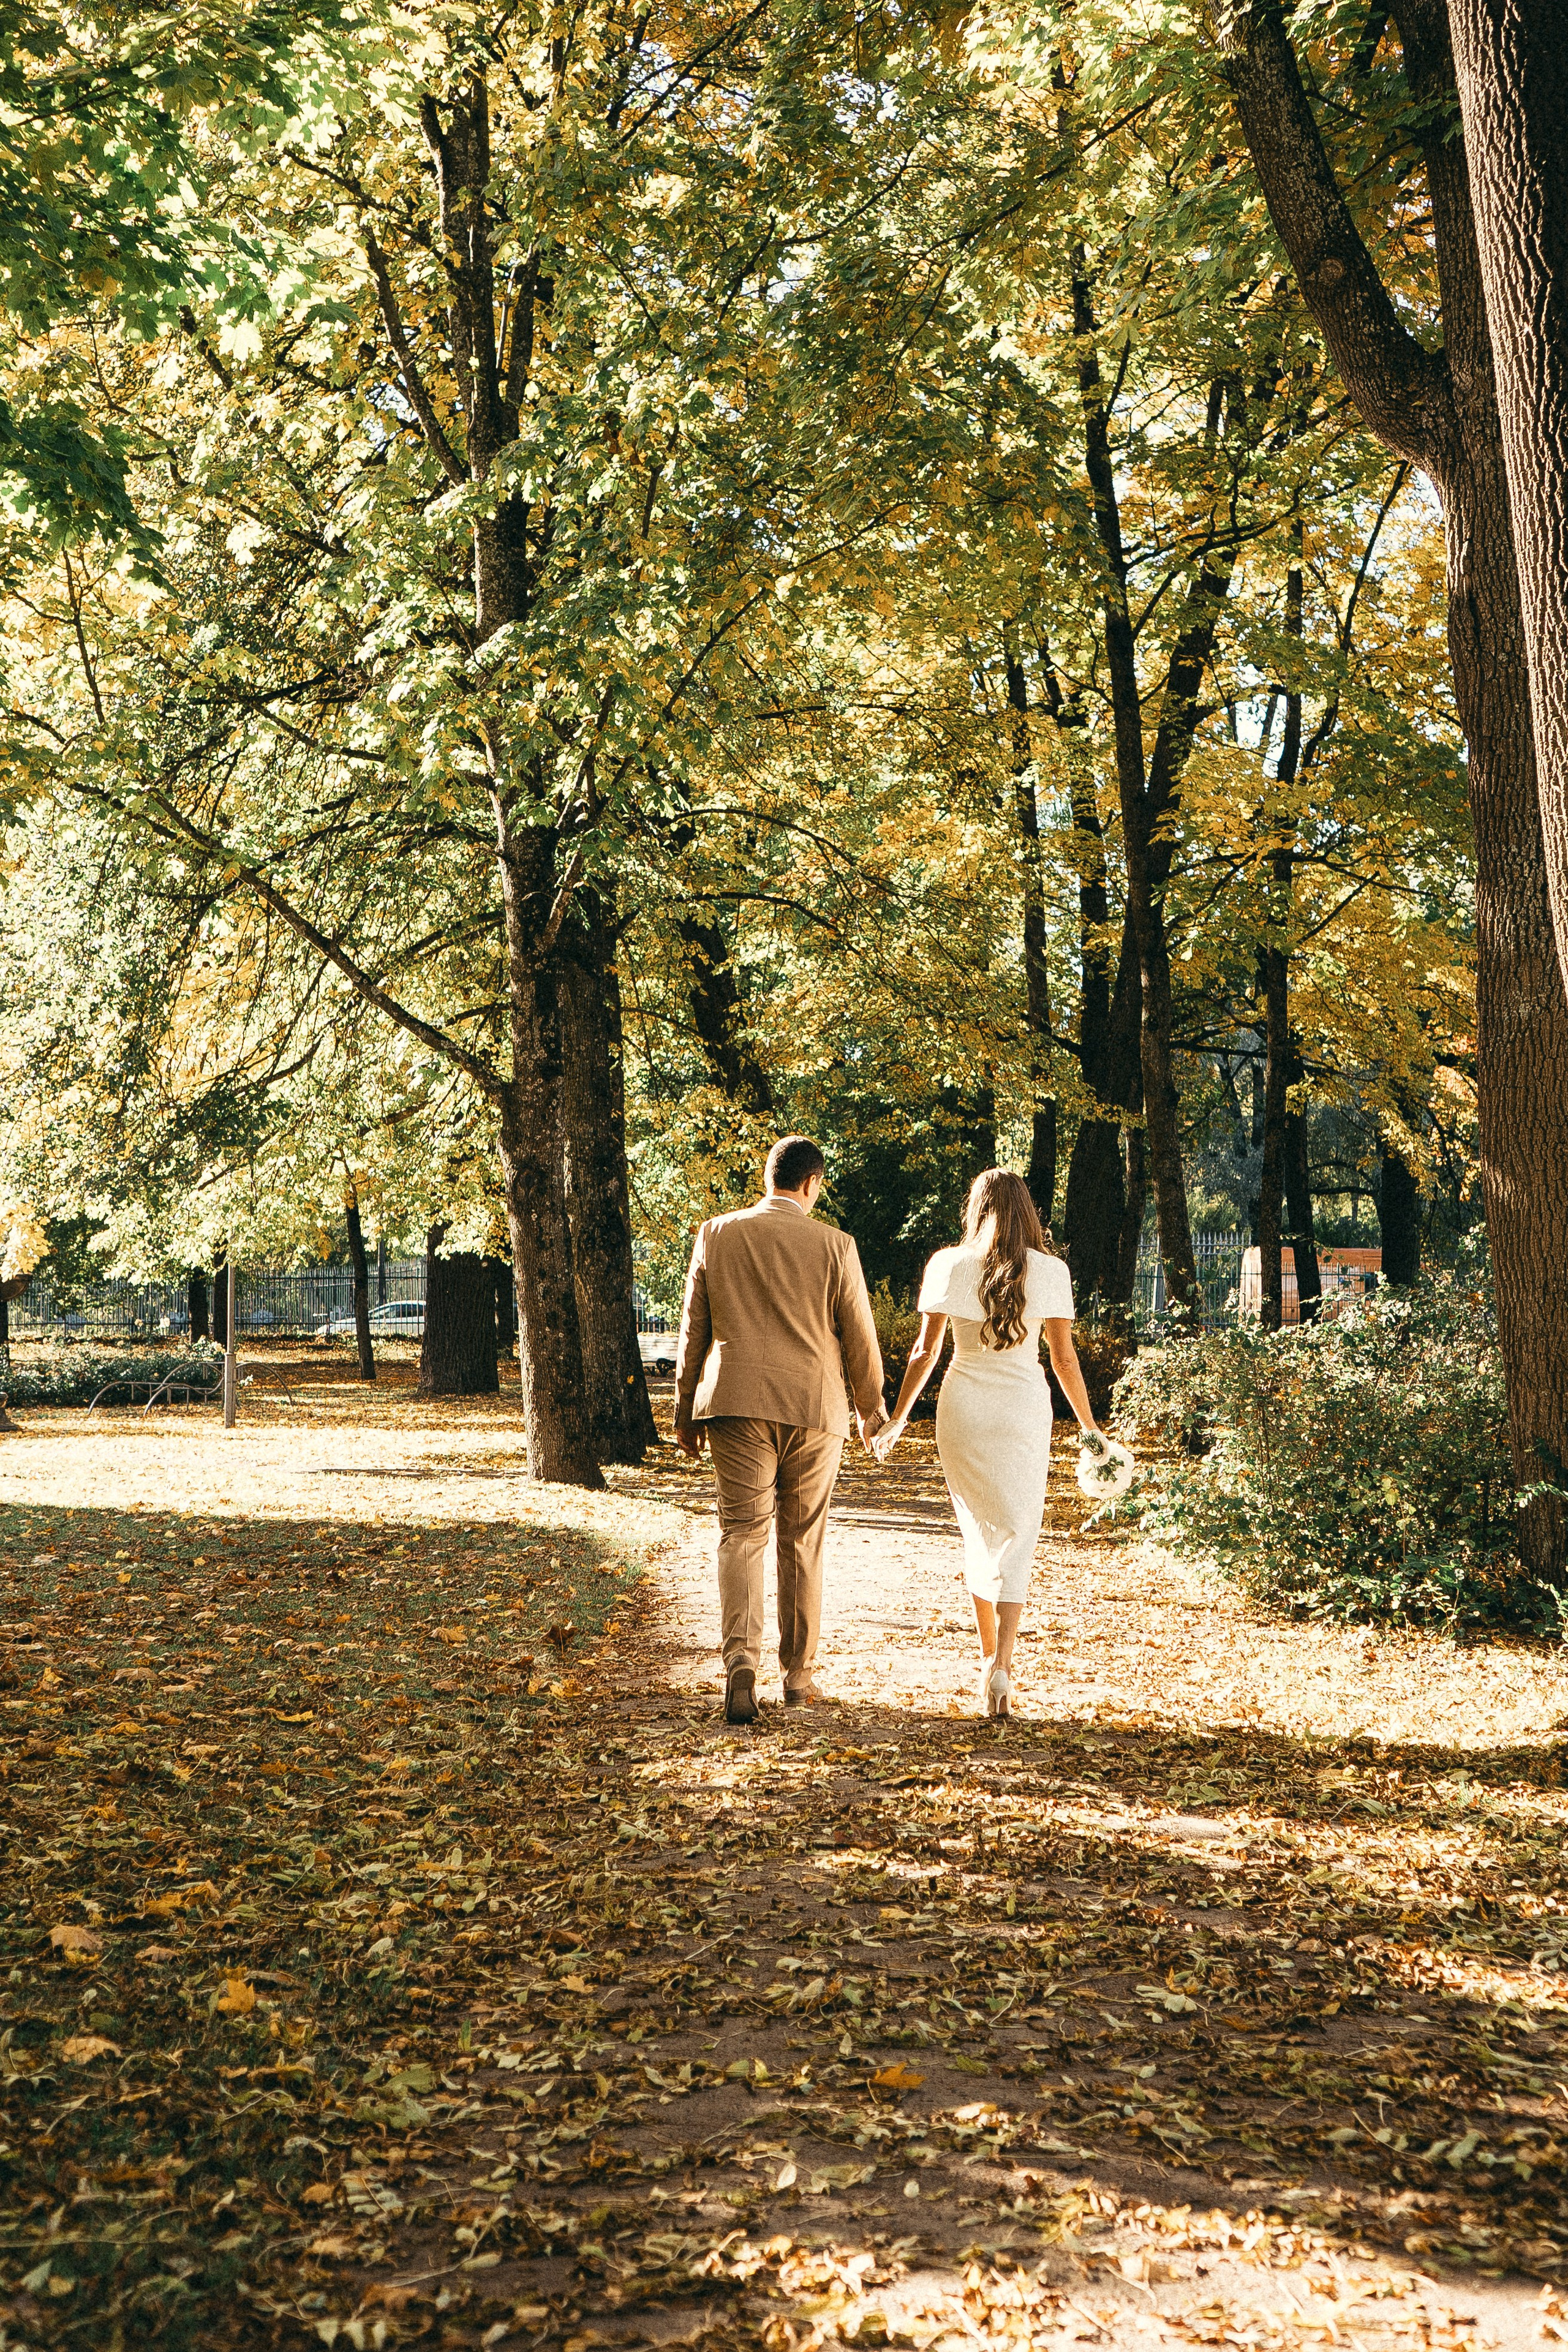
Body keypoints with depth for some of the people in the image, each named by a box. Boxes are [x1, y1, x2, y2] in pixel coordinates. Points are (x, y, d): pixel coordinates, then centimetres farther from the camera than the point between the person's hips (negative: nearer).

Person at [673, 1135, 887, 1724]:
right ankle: (797, 1675, 19)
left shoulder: (715, 1235, 2)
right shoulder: (834, 1245, -3)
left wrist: (686, 1409, 16)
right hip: (812, 1409, 0)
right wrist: (870, 1410, 17)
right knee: (802, 1541, 11)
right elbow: (860, 1338, 2)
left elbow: (693, 1329, 7)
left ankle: (740, 1662, -19)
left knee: (742, 1533, 1)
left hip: (737, 1407, 1)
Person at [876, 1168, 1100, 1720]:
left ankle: (990, 1656, 26)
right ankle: (1000, 1666, -14)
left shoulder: (948, 1266, 0)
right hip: (1024, 1409, -1)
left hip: (963, 1409, 1)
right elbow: (1064, 1358, -1)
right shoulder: (1048, 1271, -1)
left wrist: (897, 1419, 10)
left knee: (979, 1533, 17)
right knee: (1017, 1537, 3)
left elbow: (925, 1350, 0)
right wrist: (1089, 1428, 8)